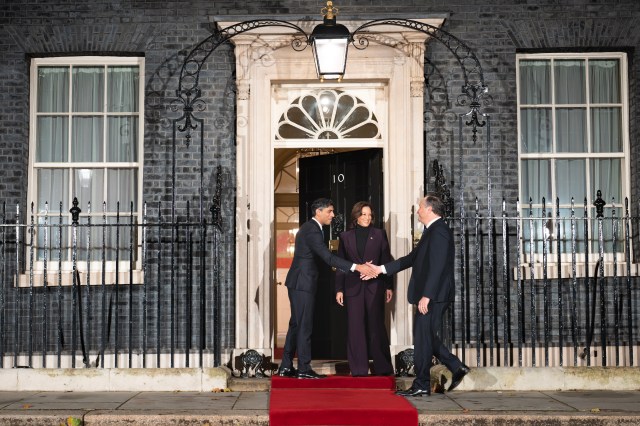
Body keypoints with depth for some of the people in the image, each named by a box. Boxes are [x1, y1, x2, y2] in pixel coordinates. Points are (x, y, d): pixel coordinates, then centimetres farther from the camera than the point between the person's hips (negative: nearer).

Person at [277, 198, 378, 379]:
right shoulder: (312, 230, -18)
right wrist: (357, 267, -32)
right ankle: (304, 369, 2)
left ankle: (286, 367, 17)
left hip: (298, 283, 10)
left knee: (296, 324, 13)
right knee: (304, 325, -4)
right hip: (303, 283, -10)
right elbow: (328, 257, -27)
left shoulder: (308, 227, 15)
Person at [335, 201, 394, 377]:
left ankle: (383, 368, 11)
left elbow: (386, 261, 7)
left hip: (374, 287, -1)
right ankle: (358, 369, 7)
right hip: (353, 287, 1)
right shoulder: (345, 237, 9)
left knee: (376, 326, 2)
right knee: (355, 327, 1)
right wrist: (339, 289, 3)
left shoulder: (379, 235, 8)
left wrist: (388, 286, 2)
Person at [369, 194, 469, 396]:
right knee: (426, 337, 15)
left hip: (432, 296, -10)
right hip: (429, 296, 10)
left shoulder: (439, 231, -15)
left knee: (423, 338, -3)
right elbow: (412, 258, 21)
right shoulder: (433, 230, 17)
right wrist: (382, 268, 20)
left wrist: (426, 296, -24)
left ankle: (421, 386, 6)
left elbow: (437, 266, -22)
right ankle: (456, 367, 18)